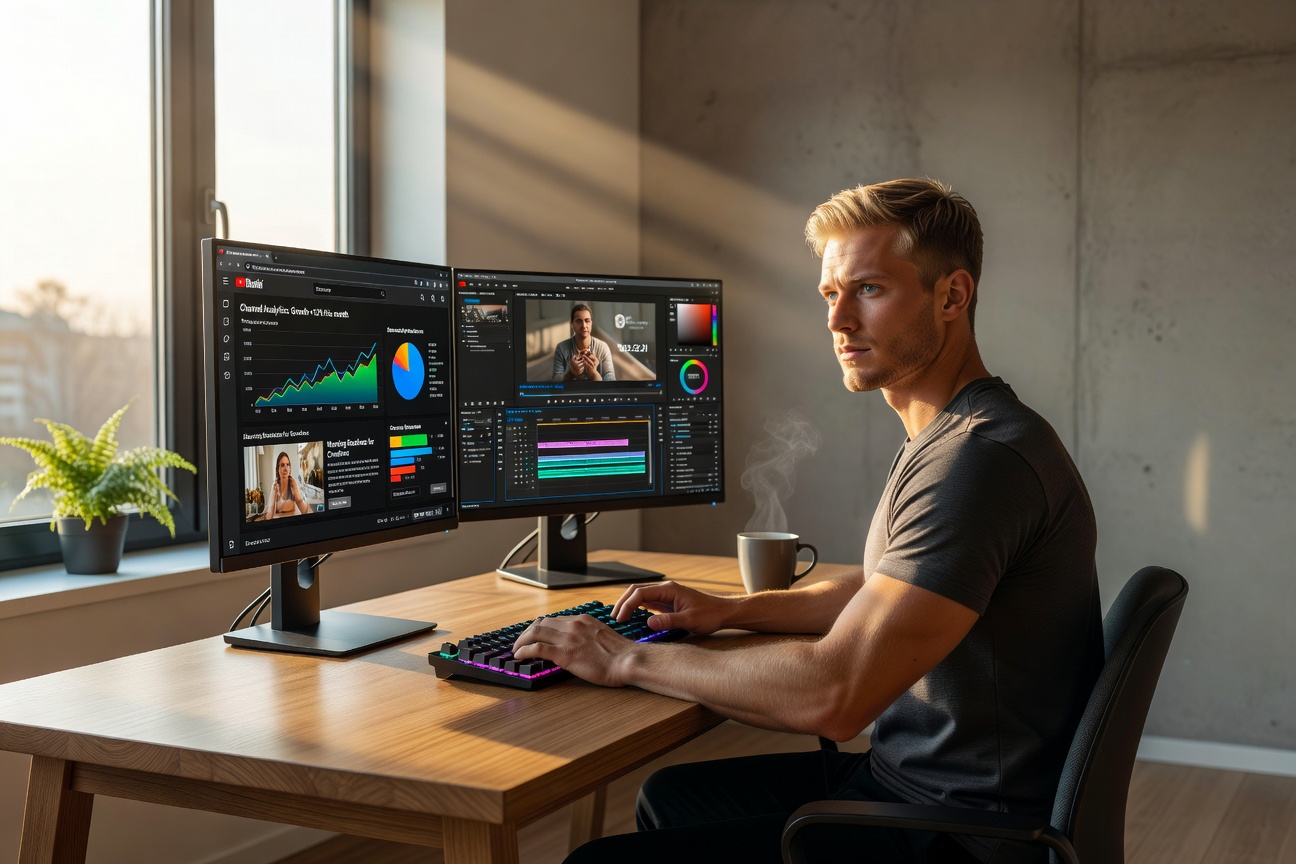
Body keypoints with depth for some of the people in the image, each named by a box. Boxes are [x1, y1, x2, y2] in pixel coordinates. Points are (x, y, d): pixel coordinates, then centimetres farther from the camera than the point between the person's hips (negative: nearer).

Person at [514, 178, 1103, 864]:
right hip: (908, 774, 10)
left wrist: (629, 660, -18)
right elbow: (881, 593, 26)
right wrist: (729, 611, 13)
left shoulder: (983, 457, -25)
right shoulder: (944, 437, 11)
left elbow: (833, 694, -29)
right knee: (668, 795, 23)